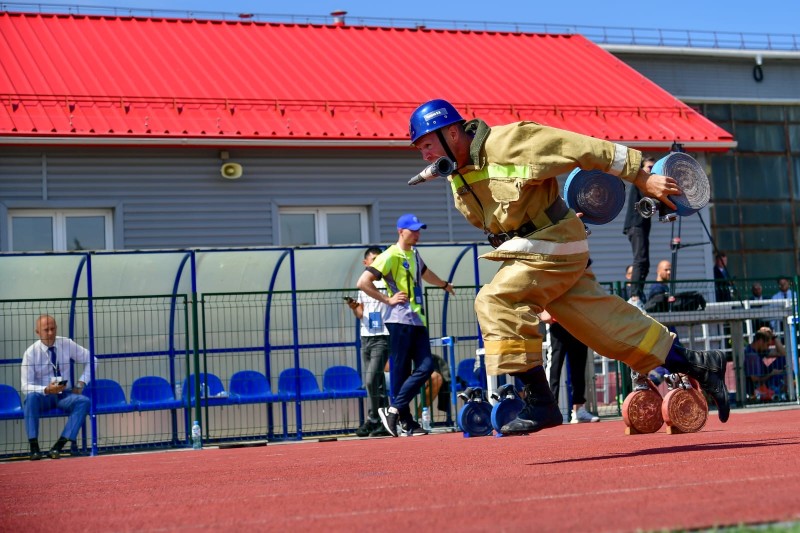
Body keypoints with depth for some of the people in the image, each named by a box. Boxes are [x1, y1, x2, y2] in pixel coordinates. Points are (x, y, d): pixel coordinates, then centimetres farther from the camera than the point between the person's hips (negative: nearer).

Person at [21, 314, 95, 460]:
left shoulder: (67, 344, -1)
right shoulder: (31, 352, -8)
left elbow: (90, 360, 10)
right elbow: (25, 386, -11)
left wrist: (81, 383, -2)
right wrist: (46, 390, -29)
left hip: (65, 395, 2)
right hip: (43, 396, -2)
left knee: (84, 401, -29)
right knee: (31, 397, -36)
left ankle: (58, 446, -33)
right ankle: (34, 447, -33)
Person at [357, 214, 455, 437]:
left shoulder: (414, 254, 17)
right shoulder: (390, 256, -8)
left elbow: (424, 273, 41)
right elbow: (363, 282, -14)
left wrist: (444, 284, 56)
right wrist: (388, 299, -13)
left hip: (419, 321, 8)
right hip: (400, 321, -8)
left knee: (425, 367, -3)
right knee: (400, 373, -4)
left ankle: (393, 410, -1)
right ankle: (405, 423, 0)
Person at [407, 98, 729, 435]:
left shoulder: (508, 142, -19)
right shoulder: (457, 179, 5)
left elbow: (581, 148, -17)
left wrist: (642, 176, -16)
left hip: (552, 247, -8)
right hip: (525, 252, 8)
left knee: (496, 301, -23)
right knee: (606, 322, 9)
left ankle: (540, 403, -20)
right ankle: (700, 366, 20)